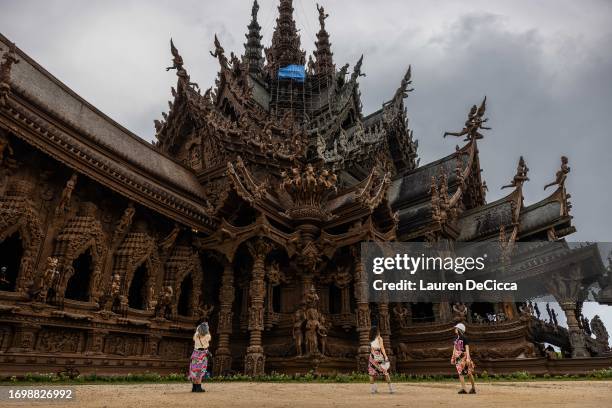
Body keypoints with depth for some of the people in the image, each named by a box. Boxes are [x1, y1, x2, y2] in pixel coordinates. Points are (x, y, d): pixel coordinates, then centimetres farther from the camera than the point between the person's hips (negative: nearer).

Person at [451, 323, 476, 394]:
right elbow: (454, 348, 15)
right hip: (458, 357, 7)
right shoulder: (456, 338, 10)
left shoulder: (464, 338, -10)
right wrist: (453, 358, 15)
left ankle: (473, 388, 11)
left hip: (464, 356, -6)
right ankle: (463, 389, 4)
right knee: (460, 372, 1)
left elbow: (467, 348, -14)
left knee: (469, 372, 1)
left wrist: (468, 358, -21)